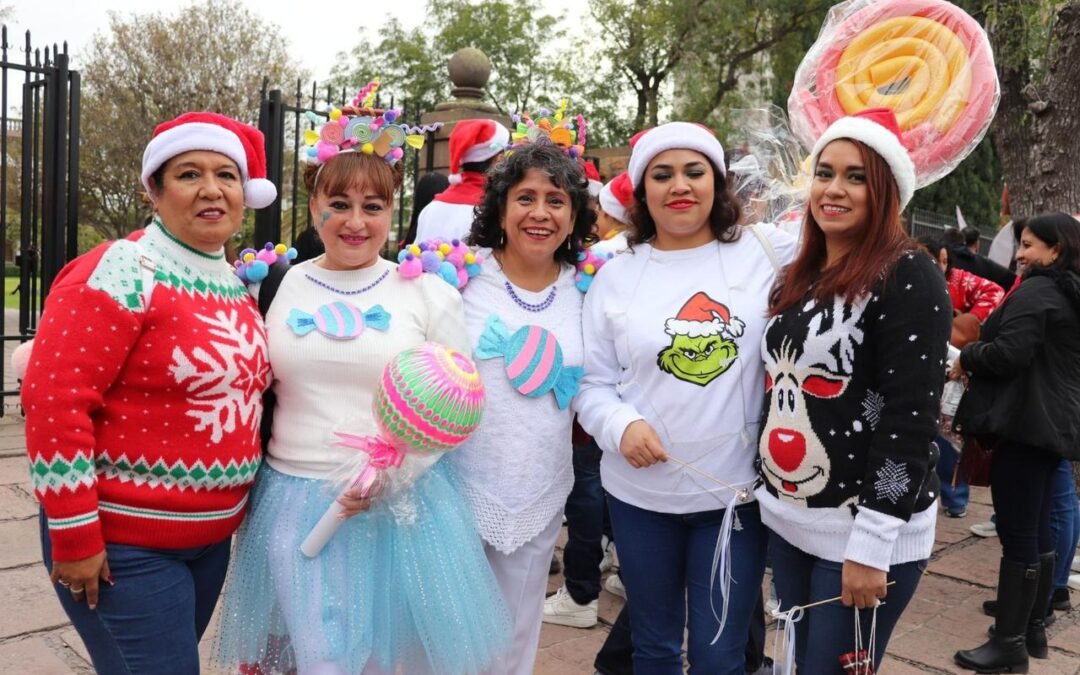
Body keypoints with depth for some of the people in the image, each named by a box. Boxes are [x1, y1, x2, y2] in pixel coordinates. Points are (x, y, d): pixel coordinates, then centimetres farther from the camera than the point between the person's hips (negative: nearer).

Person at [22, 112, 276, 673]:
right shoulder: (120, 275, -17)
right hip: (124, 542, -7)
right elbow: (54, 400, -20)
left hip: (212, 535, 8)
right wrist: (74, 534, -19)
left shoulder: (236, 284, 7)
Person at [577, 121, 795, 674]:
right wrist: (620, 425, -14)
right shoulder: (616, 275, 2)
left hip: (737, 491, -1)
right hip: (640, 493, 2)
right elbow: (591, 380, 3)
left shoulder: (765, 252, -1)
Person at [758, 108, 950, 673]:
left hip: (865, 530, -7)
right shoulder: (797, 279, 10)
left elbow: (910, 417, -18)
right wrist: (763, 489, 13)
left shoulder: (909, 277, -13)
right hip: (786, 520, 7)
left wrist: (871, 542, -20)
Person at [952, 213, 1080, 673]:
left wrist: (965, 358, -6)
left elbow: (1010, 352, -23)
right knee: (1038, 530, 15)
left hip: (1026, 424, -10)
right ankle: (1033, 628, 25)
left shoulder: (1035, 292, -13)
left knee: (1017, 533, -6)